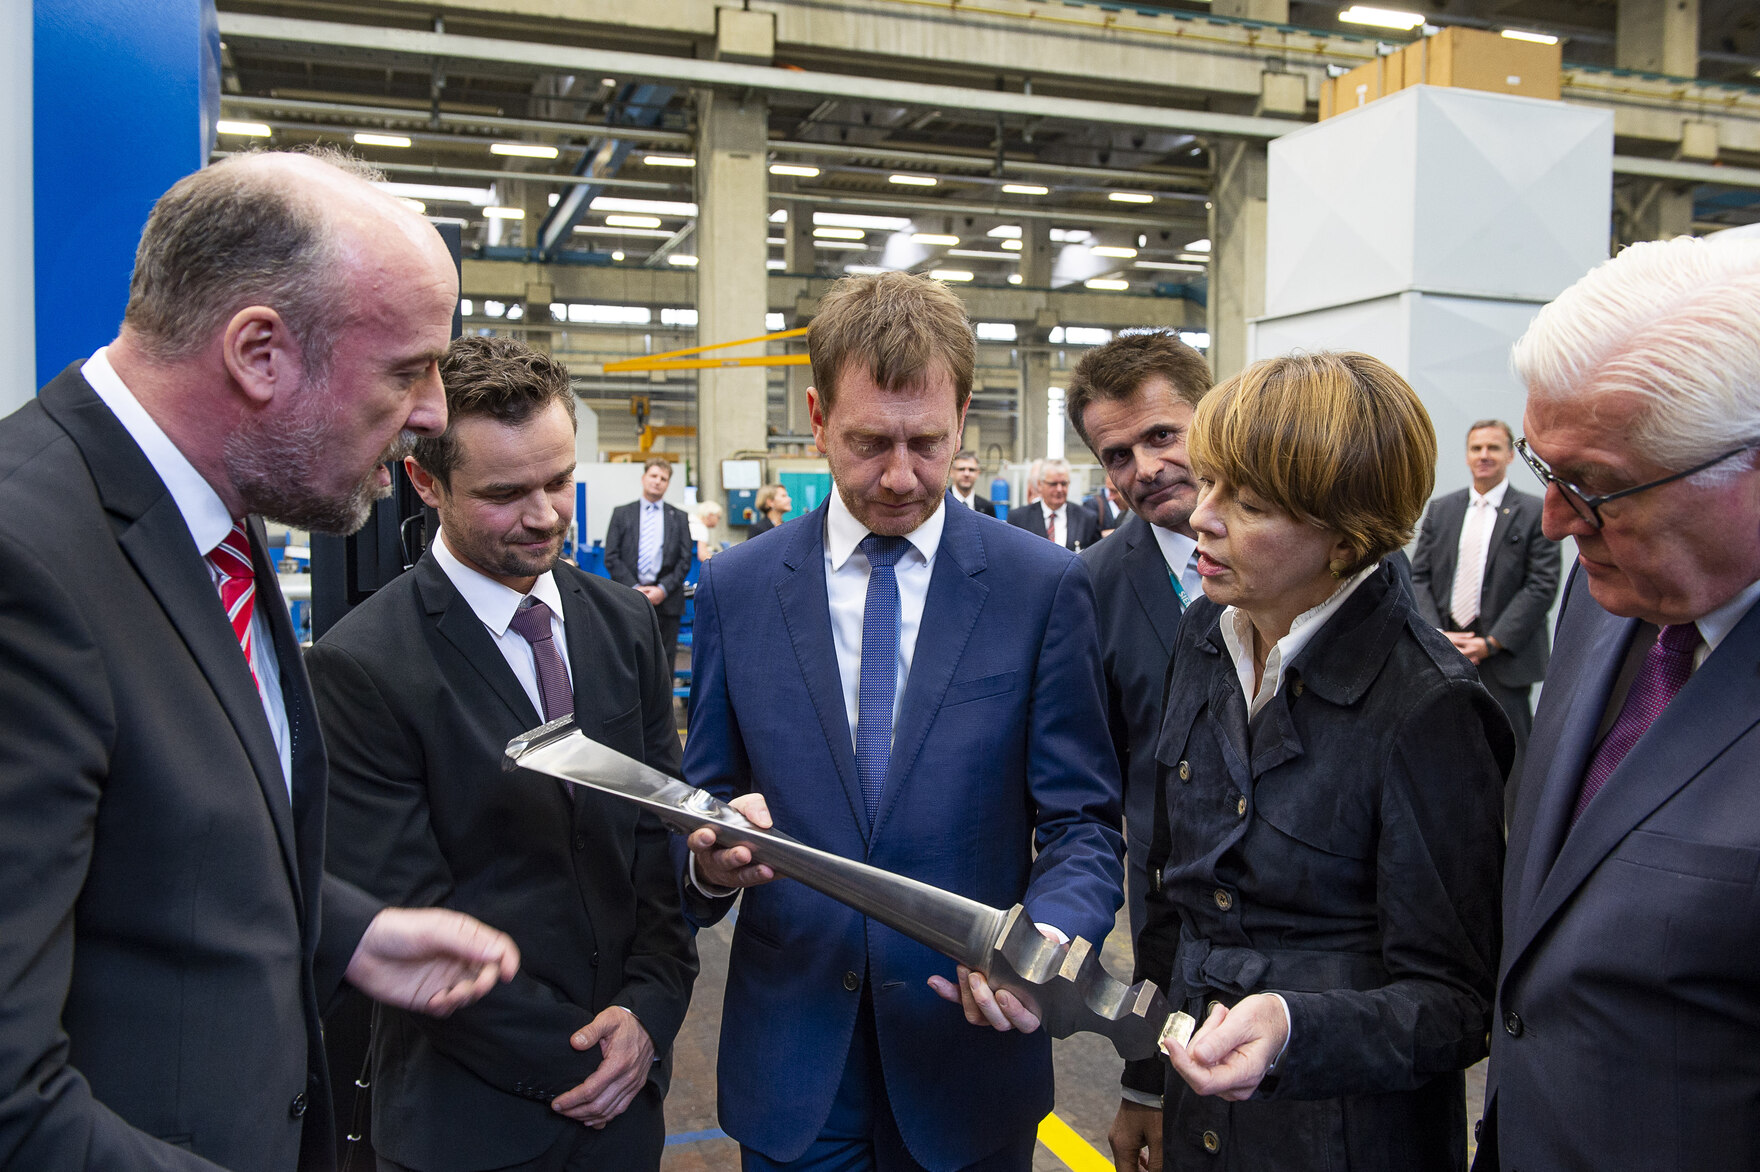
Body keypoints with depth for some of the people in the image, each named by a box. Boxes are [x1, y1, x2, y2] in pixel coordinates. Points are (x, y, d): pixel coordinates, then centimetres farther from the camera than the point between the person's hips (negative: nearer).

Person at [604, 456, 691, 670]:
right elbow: (611, 558, 1)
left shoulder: (679, 518, 10)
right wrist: (634, 588, -9)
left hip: (666, 602, 1)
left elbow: (685, 561, 5)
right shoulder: (621, 514, 8)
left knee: (665, 664, 3)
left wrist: (663, 589, -8)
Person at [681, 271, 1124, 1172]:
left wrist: (1049, 933, -24)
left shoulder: (1044, 586, -7)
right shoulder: (735, 590, -1)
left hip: (972, 1048, 0)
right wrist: (709, 855, -19)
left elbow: (1082, 823, -5)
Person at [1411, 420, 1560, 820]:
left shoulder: (1534, 513, -3)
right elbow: (1419, 576, 7)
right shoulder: (1441, 509, 10)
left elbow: (1542, 586, -8)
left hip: (1502, 656, -4)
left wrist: (1491, 643, -14)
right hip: (1446, 652, 4)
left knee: (1510, 758, 0)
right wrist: (1436, 635, -7)